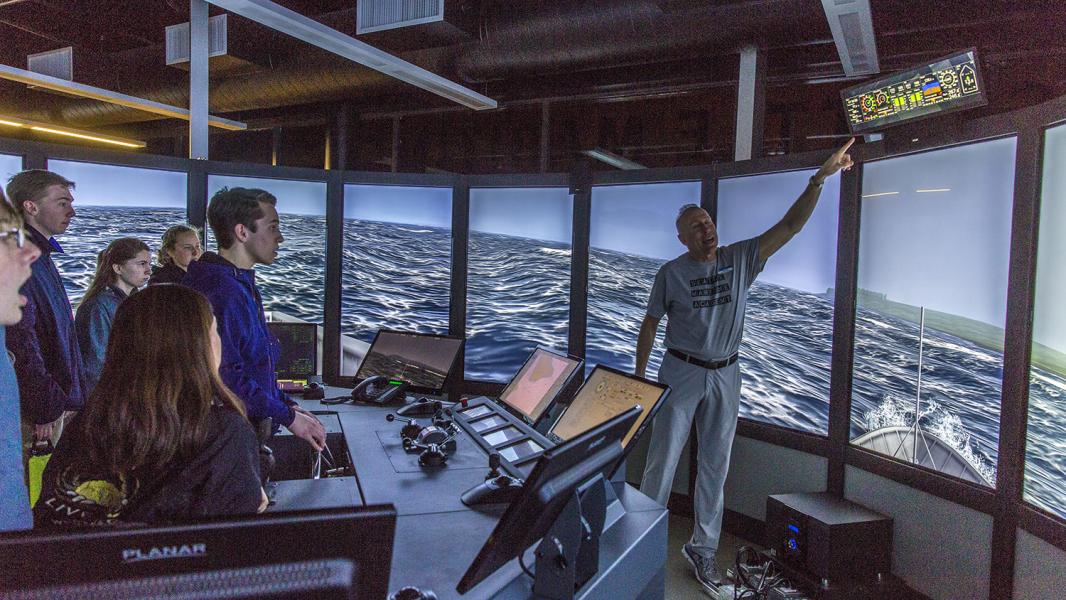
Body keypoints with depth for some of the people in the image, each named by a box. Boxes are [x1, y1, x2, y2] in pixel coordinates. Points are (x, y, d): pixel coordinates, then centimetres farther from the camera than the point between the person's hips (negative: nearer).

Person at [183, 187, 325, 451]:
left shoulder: (243, 284, 14)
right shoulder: (219, 290, -21)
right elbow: (226, 374, -27)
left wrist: (288, 405, 9)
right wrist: (287, 416, -20)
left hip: (251, 429, 10)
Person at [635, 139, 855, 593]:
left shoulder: (740, 258, -1)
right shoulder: (670, 273, -6)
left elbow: (790, 225, -7)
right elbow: (650, 325, 0)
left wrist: (820, 178, -17)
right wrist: (639, 377, -1)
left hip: (725, 375, 3)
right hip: (680, 373, -3)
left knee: (715, 465, 10)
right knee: (663, 459, 1)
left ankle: (702, 548, 24)